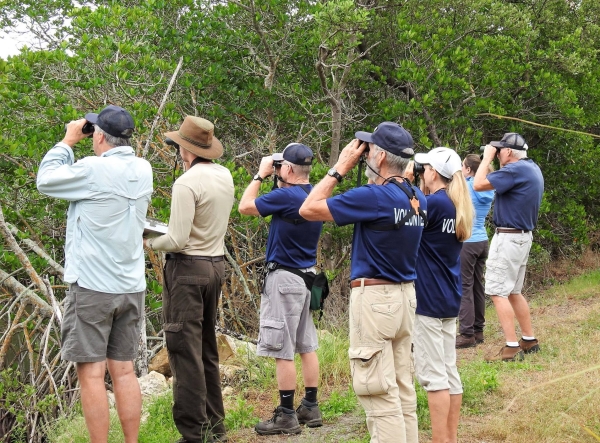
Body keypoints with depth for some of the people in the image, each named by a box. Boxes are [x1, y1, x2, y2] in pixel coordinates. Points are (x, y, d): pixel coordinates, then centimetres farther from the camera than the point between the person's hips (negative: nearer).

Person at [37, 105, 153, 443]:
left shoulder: (93, 170, -14)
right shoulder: (143, 170, 4)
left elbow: (46, 180, -2)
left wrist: (68, 141, 7)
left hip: (92, 287, -6)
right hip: (132, 287, 6)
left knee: (91, 373, -2)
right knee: (125, 370, 10)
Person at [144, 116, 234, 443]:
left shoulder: (186, 183, -18)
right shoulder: (225, 176, 6)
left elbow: (177, 240, -20)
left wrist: (148, 242, -3)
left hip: (188, 268, -8)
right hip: (216, 265, 8)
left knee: (185, 350, -3)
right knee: (207, 348, 16)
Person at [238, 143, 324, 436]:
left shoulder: (286, 196, -21)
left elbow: (245, 206, -11)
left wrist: (261, 175, -1)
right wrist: (275, 180, 9)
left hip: (285, 278, -9)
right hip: (307, 276, 9)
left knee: (282, 351, -3)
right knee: (307, 346, 14)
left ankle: (286, 417, 1)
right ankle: (310, 407, 20)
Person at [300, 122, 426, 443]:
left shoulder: (374, 197, -18)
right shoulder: (417, 198, 6)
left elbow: (308, 209, -14)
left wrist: (340, 168, -6)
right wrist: (376, 181, 14)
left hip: (374, 298, -8)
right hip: (405, 295, 8)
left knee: (380, 393, -4)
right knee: (403, 389, 14)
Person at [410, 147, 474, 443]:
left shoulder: (435, 203, -16)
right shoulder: (455, 206, 10)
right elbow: (420, 217, 13)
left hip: (429, 300, -9)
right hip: (448, 299, 9)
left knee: (432, 374, -5)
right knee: (449, 371, 11)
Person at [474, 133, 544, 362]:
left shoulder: (516, 169, -19)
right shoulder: (532, 168, 11)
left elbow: (478, 184, -21)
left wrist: (487, 157, -9)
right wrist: (495, 162, 14)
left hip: (508, 238, -10)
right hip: (523, 236, 10)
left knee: (498, 292, -7)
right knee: (513, 291, 17)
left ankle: (512, 348, -9)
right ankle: (529, 341, 21)